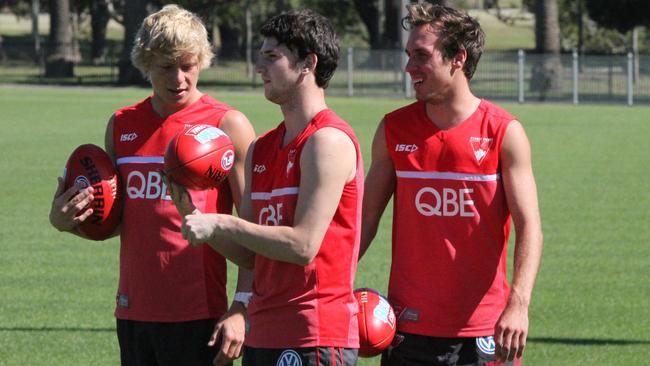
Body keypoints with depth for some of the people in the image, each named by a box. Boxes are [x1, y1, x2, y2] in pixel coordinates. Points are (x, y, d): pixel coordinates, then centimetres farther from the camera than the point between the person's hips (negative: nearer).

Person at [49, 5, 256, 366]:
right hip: (133, 309, 5)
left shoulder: (228, 126, -4)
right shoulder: (121, 125, 13)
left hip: (197, 317, -5)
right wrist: (66, 220, 0)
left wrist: (240, 311, -14)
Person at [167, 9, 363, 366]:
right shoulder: (260, 150, 16)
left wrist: (221, 225, -11)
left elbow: (303, 246, -17)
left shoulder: (328, 140, -10)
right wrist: (193, 216, 1)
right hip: (263, 334, 8)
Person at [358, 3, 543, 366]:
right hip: (409, 327, 2)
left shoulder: (504, 132, -3)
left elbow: (529, 227, -7)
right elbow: (366, 220, 12)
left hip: (483, 331, -2)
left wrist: (518, 306, -21)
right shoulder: (394, 129, 6)